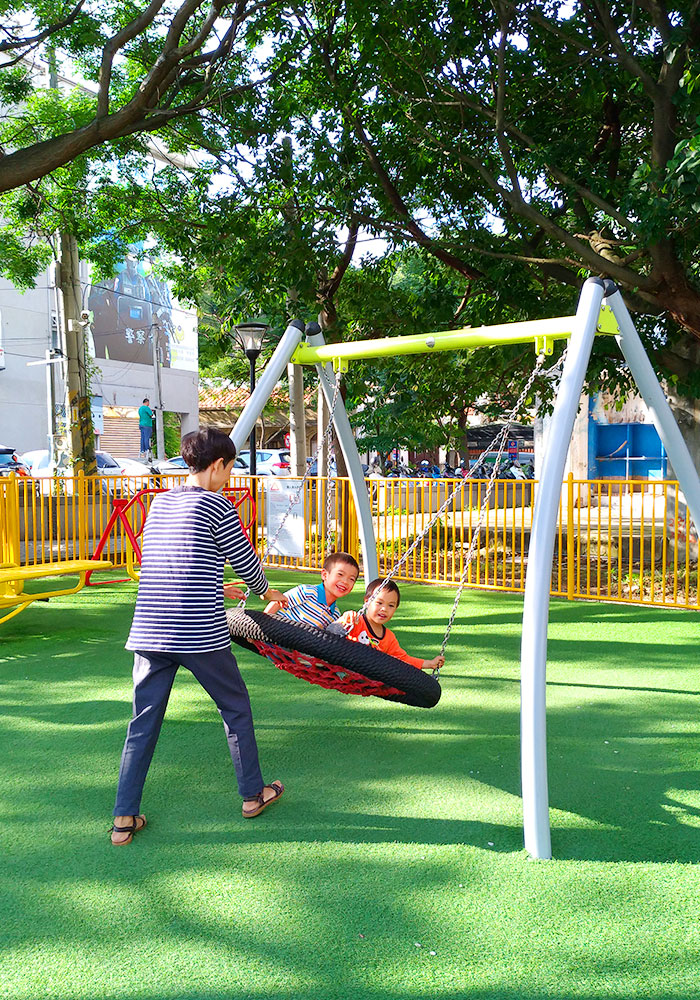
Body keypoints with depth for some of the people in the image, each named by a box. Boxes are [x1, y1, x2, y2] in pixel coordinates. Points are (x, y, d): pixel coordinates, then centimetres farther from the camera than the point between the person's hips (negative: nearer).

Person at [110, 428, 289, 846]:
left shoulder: (160, 502, 12)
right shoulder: (216, 506, -7)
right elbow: (246, 561, 1)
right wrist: (267, 592, 22)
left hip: (149, 631, 6)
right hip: (200, 633, -5)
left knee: (144, 721, 11)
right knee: (236, 707, 15)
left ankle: (125, 818, 12)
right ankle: (253, 793, 28)